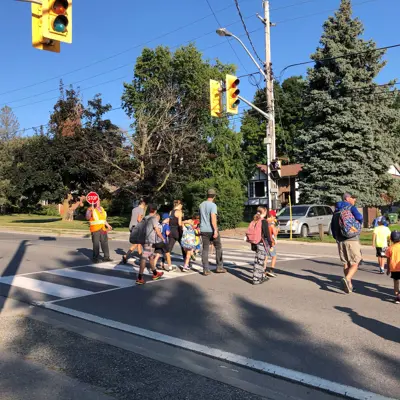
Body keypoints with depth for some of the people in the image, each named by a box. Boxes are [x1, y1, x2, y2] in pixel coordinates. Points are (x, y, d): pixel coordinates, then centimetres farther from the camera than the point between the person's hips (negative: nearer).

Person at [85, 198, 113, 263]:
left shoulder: (101, 208, 14)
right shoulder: (91, 209, -8)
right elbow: (88, 217, -27)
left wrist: (108, 225, 22)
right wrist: (92, 210, -35)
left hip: (103, 229, 7)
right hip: (95, 230, -6)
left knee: (105, 243, 10)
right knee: (96, 244, -4)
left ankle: (106, 257, 18)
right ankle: (96, 258, 5)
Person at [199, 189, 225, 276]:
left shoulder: (201, 205, 11)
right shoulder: (213, 205, -11)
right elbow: (213, 218, -21)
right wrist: (215, 230, -23)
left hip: (203, 230, 6)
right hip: (212, 230, -6)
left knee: (205, 249, 6)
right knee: (218, 248, 10)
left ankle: (206, 270, 2)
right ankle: (219, 267, 15)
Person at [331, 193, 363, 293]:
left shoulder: (336, 211, 14)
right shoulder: (351, 208, -3)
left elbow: (333, 226, 15)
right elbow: (359, 217, -19)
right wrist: (359, 223, 4)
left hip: (340, 241, 6)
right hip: (352, 240, -6)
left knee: (346, 264, 14)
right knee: (354, 264, -2)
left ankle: (349, 285, 17)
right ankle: (347, 279, -24)